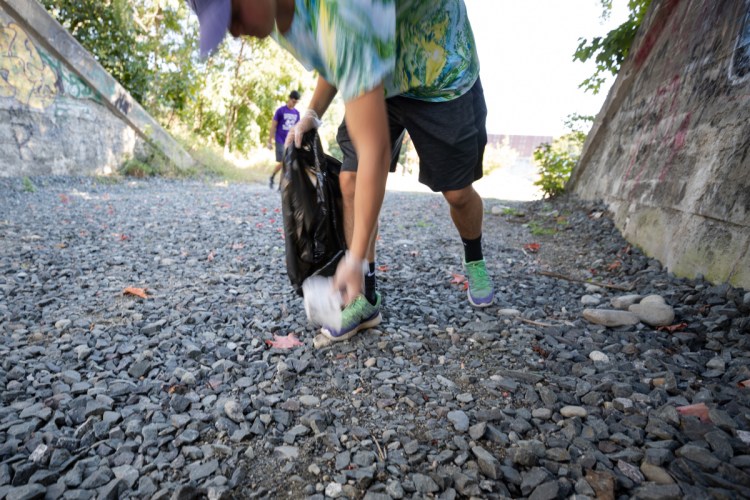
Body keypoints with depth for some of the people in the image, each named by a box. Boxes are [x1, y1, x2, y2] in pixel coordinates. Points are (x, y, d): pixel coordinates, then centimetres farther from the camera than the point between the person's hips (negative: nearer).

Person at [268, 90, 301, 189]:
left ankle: (281, 184, 9)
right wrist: (269, 141, -5)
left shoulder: (296, 113, 10)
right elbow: (273, 126, -3)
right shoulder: (280, 110, -4)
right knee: (282, 163, -11)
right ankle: (271, 177, 14)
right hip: (280, 141, -4)